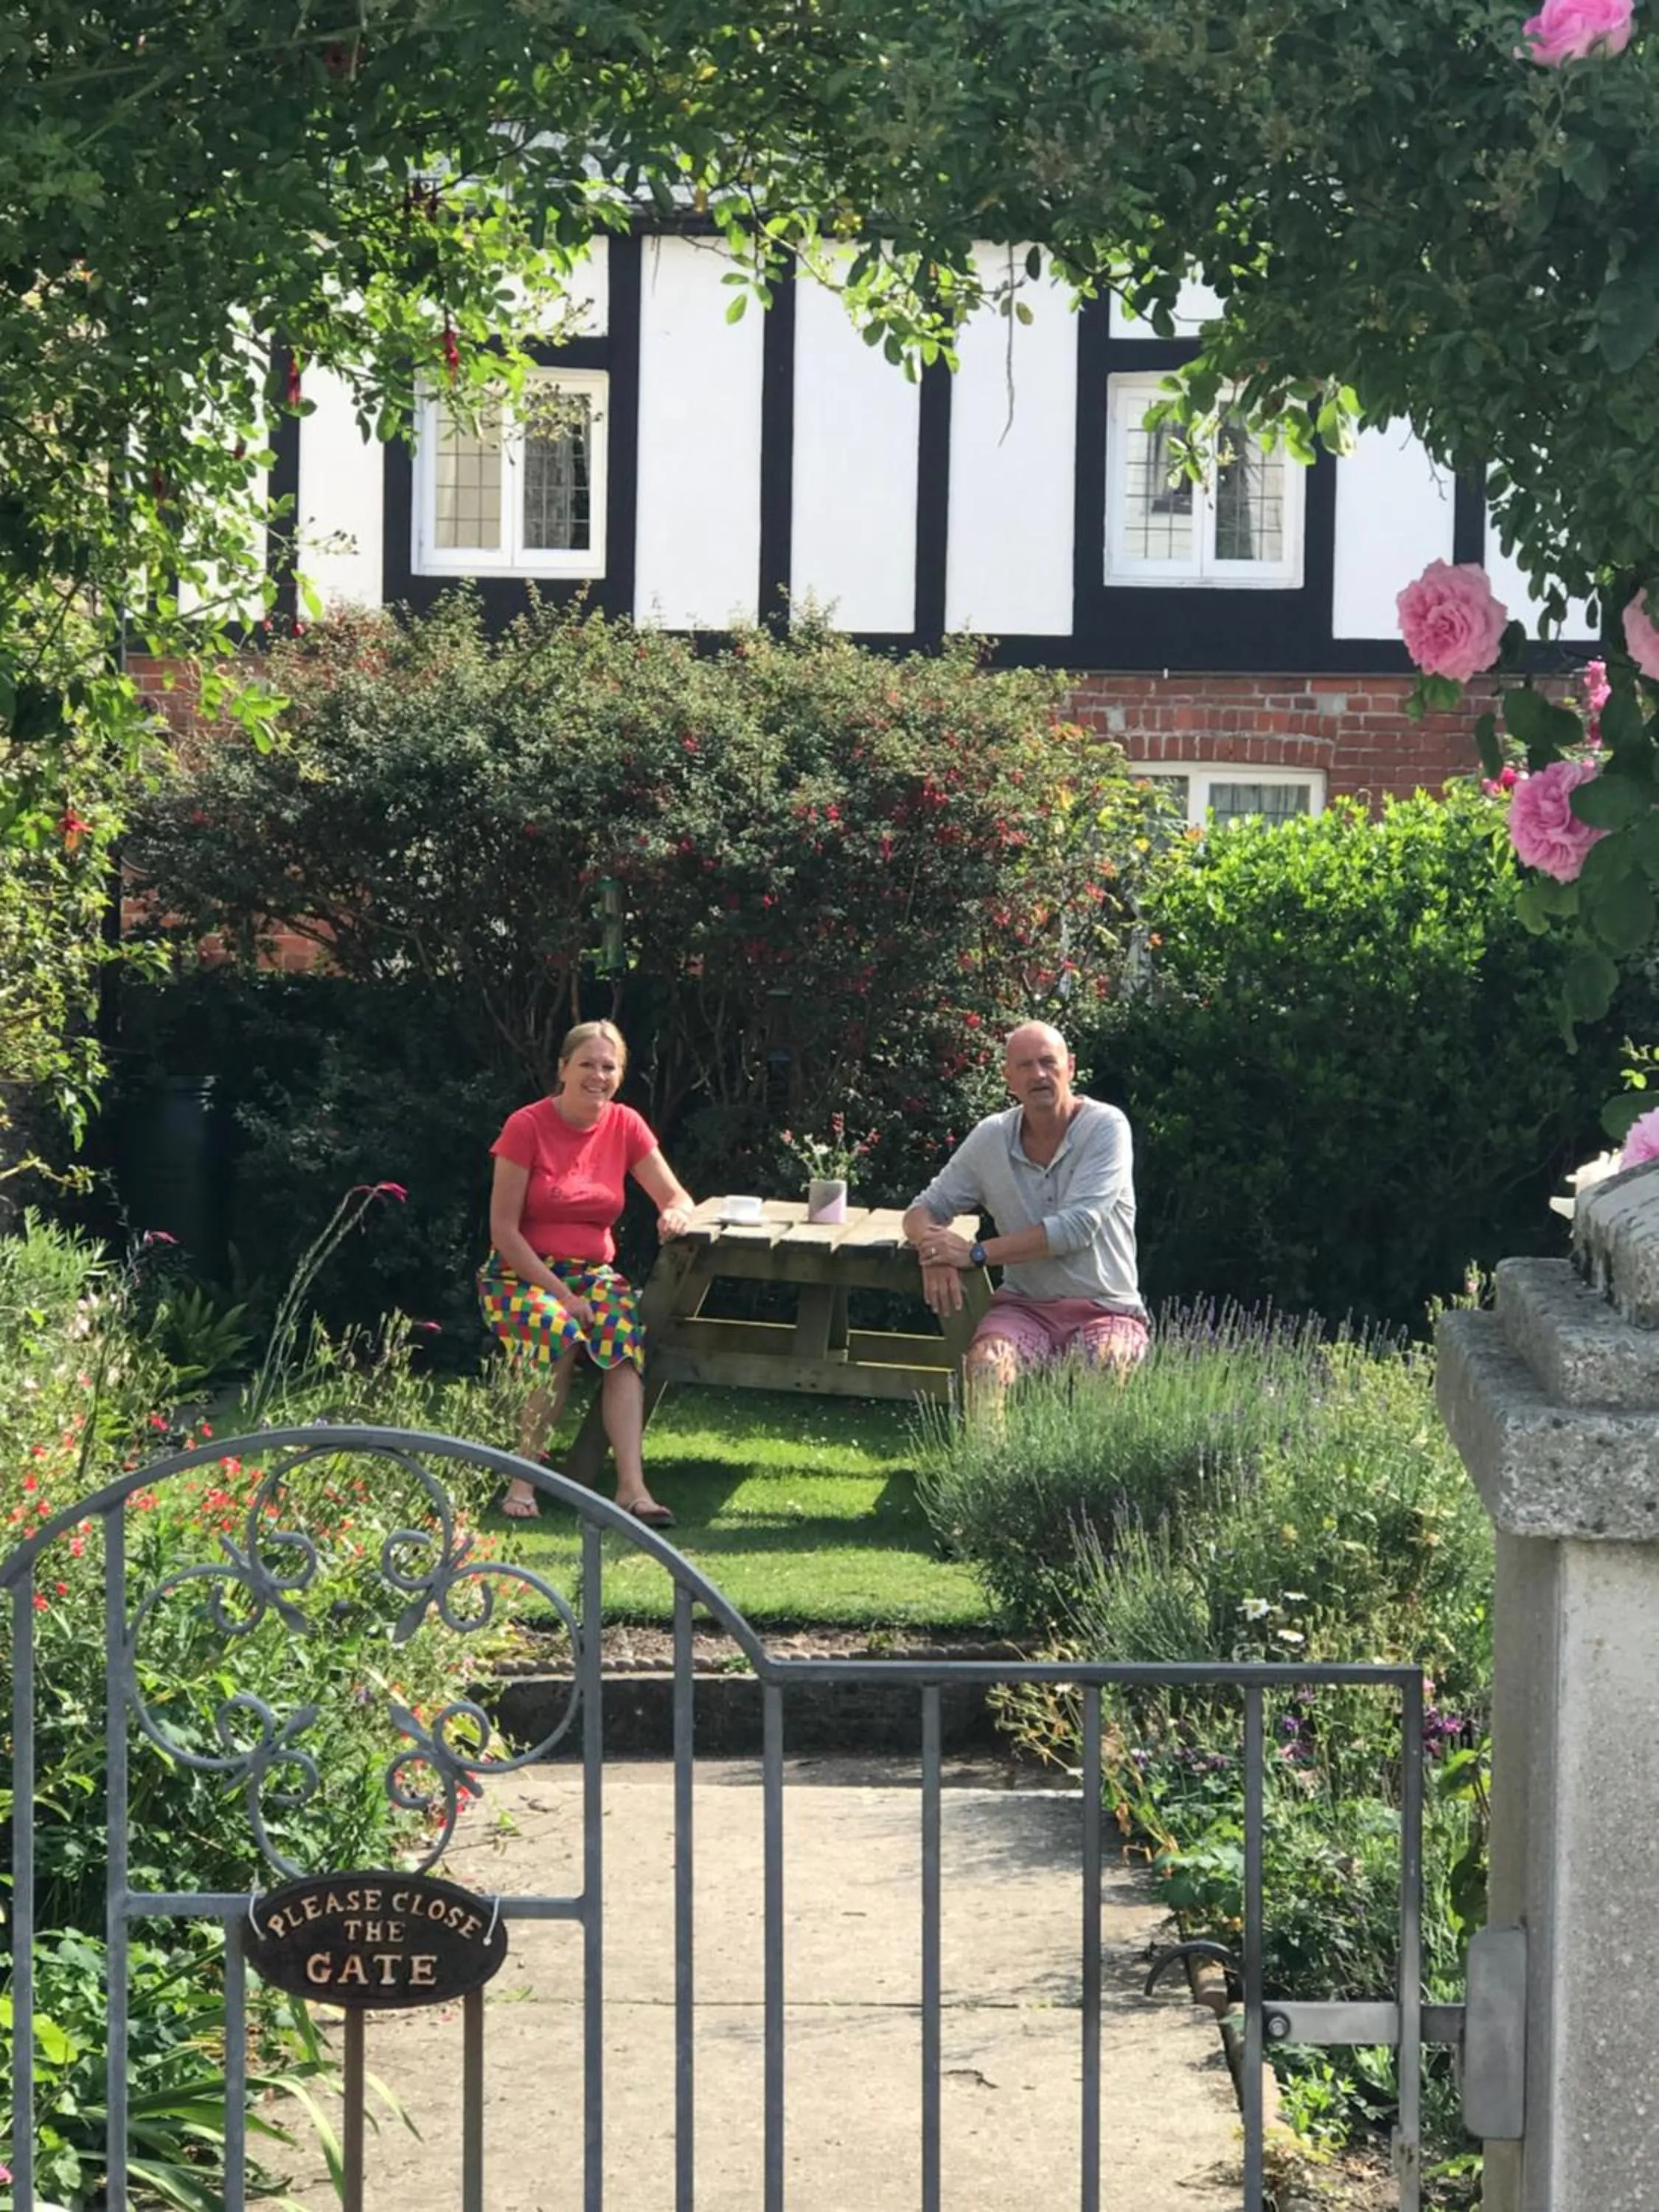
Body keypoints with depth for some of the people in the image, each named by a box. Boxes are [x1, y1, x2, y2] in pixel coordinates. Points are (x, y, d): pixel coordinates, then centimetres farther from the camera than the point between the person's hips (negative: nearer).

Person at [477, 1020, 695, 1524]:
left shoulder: (625, 1127, 4)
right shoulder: (527, 1127, -8)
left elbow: (676, 1196, 7)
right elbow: (503, 1229, -10)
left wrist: (677, 1213, -20)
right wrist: (560, 1293, -18)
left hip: (593, 1273, 4)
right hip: (523, 1273, -3)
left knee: (626, 1331, -30)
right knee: (556, 1331, -36)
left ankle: (632, 1486, -39)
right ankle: (524, 1479, -27)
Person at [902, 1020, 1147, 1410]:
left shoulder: (1106, 1127, -6)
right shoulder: (991, 1137, 6)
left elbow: (1078, 1227, -17)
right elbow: (924, 1210, 12)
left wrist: (975, 1253, -18)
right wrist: (934, 1250, -15)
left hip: (1106, 1309, -2)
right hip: (1024, 1307, 2)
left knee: (1109, 1366, -35)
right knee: (987, 1361, -31)